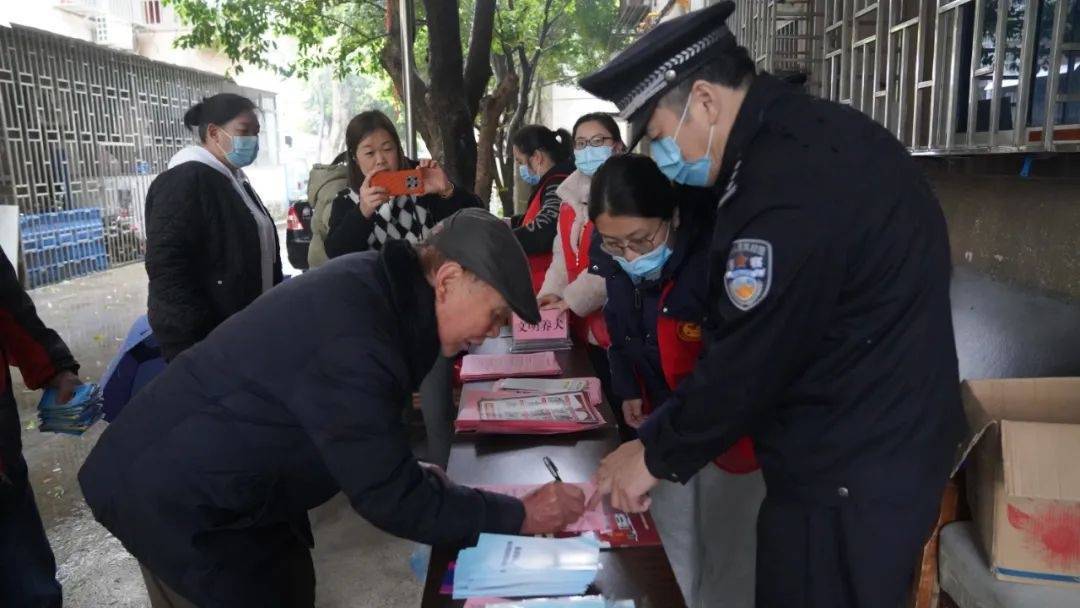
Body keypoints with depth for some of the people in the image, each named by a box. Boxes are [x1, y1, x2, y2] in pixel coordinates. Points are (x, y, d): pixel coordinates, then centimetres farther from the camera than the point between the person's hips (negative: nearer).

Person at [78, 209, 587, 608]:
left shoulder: (373, 283, -5)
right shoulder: (352, 347, -34)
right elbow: (391, 501, -26)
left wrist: (410, 473, 6)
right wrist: (522, 516, -19)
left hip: (220, 469, 9)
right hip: (177, 495, -9)